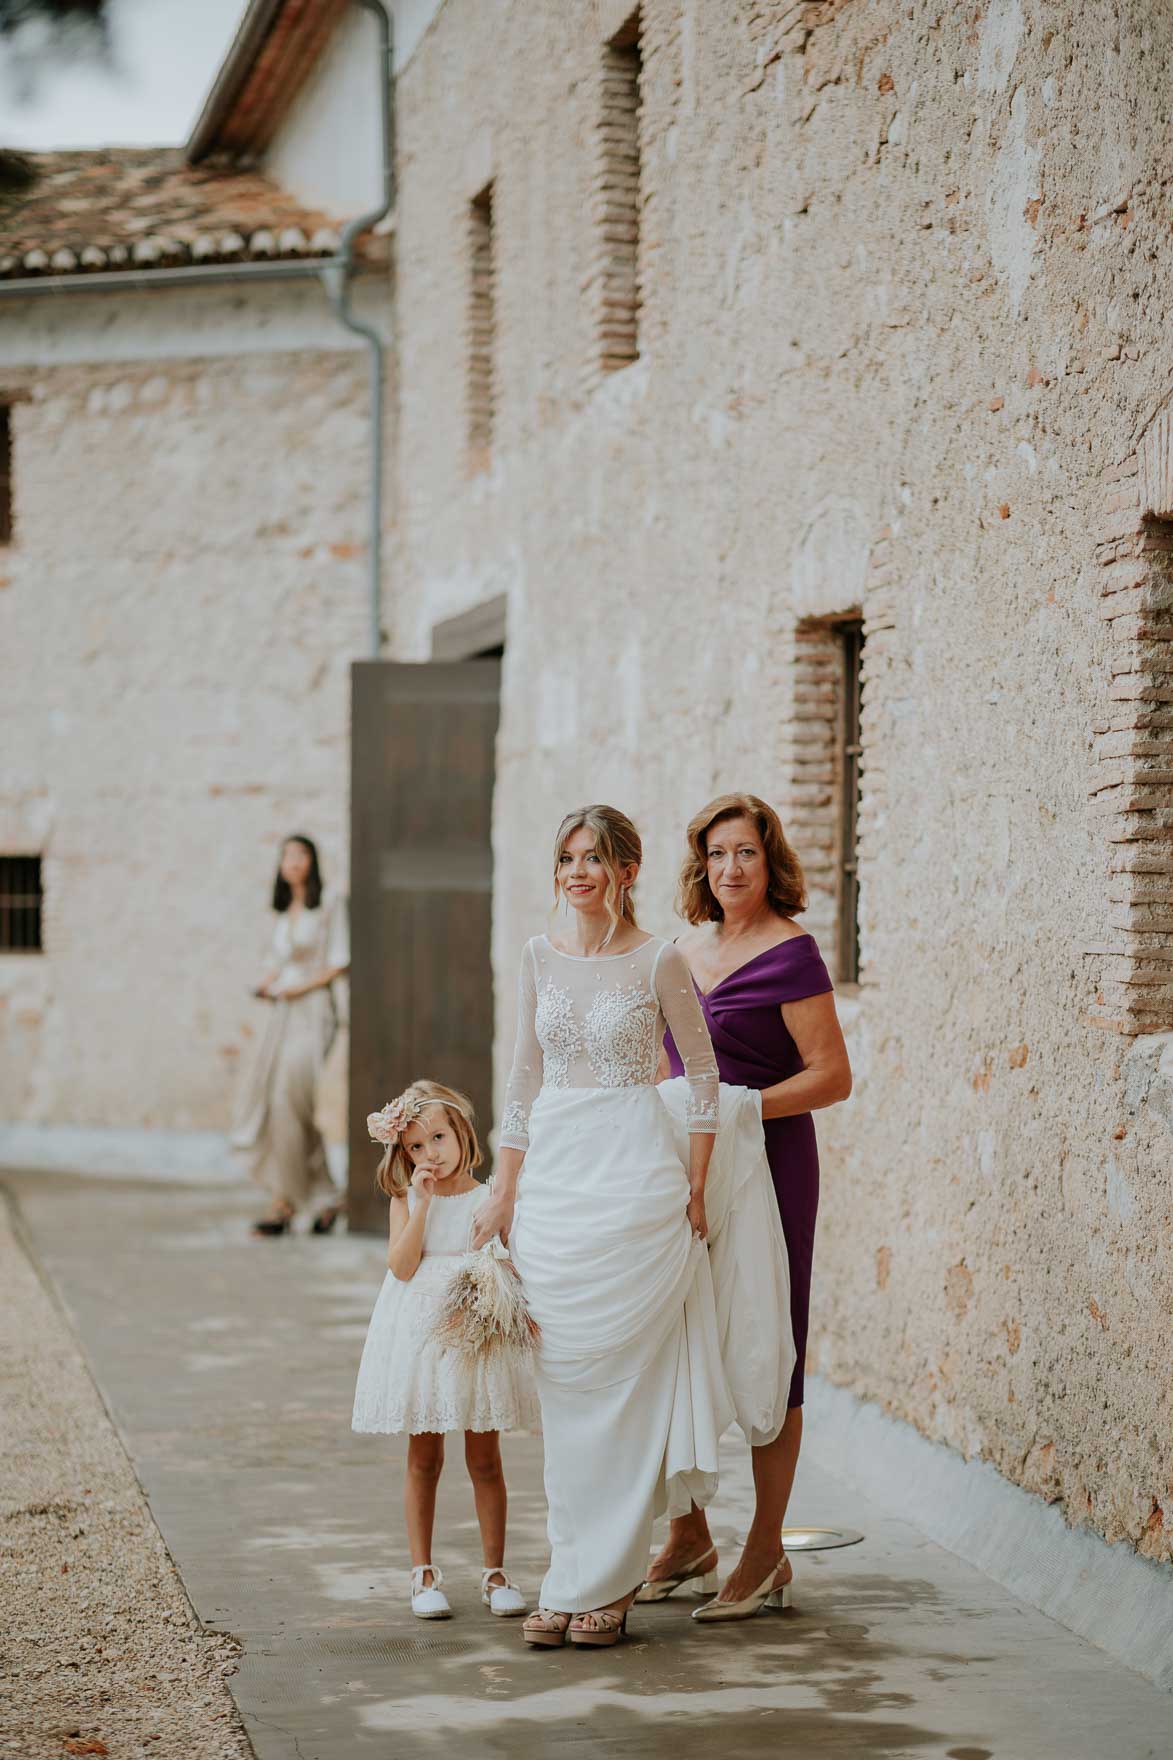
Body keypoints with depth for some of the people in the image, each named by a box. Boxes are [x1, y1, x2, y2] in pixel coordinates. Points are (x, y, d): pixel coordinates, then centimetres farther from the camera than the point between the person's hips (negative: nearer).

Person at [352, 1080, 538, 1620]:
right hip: (420, 1333, 1)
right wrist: (423, 1204, -14)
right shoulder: (406, 1200, 2)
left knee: (485, 1458, 4)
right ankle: (423, 1573, 15)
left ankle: (494, 1572, 13)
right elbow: (402, 1266, -12)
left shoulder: (489, 1199, 0)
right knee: (423, 1458, 8)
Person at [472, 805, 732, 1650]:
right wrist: (505, 1190, 13)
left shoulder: (659, 961, -4)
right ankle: (575, 1578, 11)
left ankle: (603, 1583, 3)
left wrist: (696, 1185, 0)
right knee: (563, 1384, 5)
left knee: (620, 1381, -4)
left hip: (635, 1179, -5)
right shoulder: (541, 956, 9)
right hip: (552, 1178, 5)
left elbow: (704, 1073, 2)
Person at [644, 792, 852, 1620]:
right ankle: (688, 1534, 20)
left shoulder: (791, 953, -9)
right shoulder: (688, 948, 12)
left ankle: (767, 1551, 7)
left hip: (766, 1167, -7)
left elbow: (832, 1076, -12)